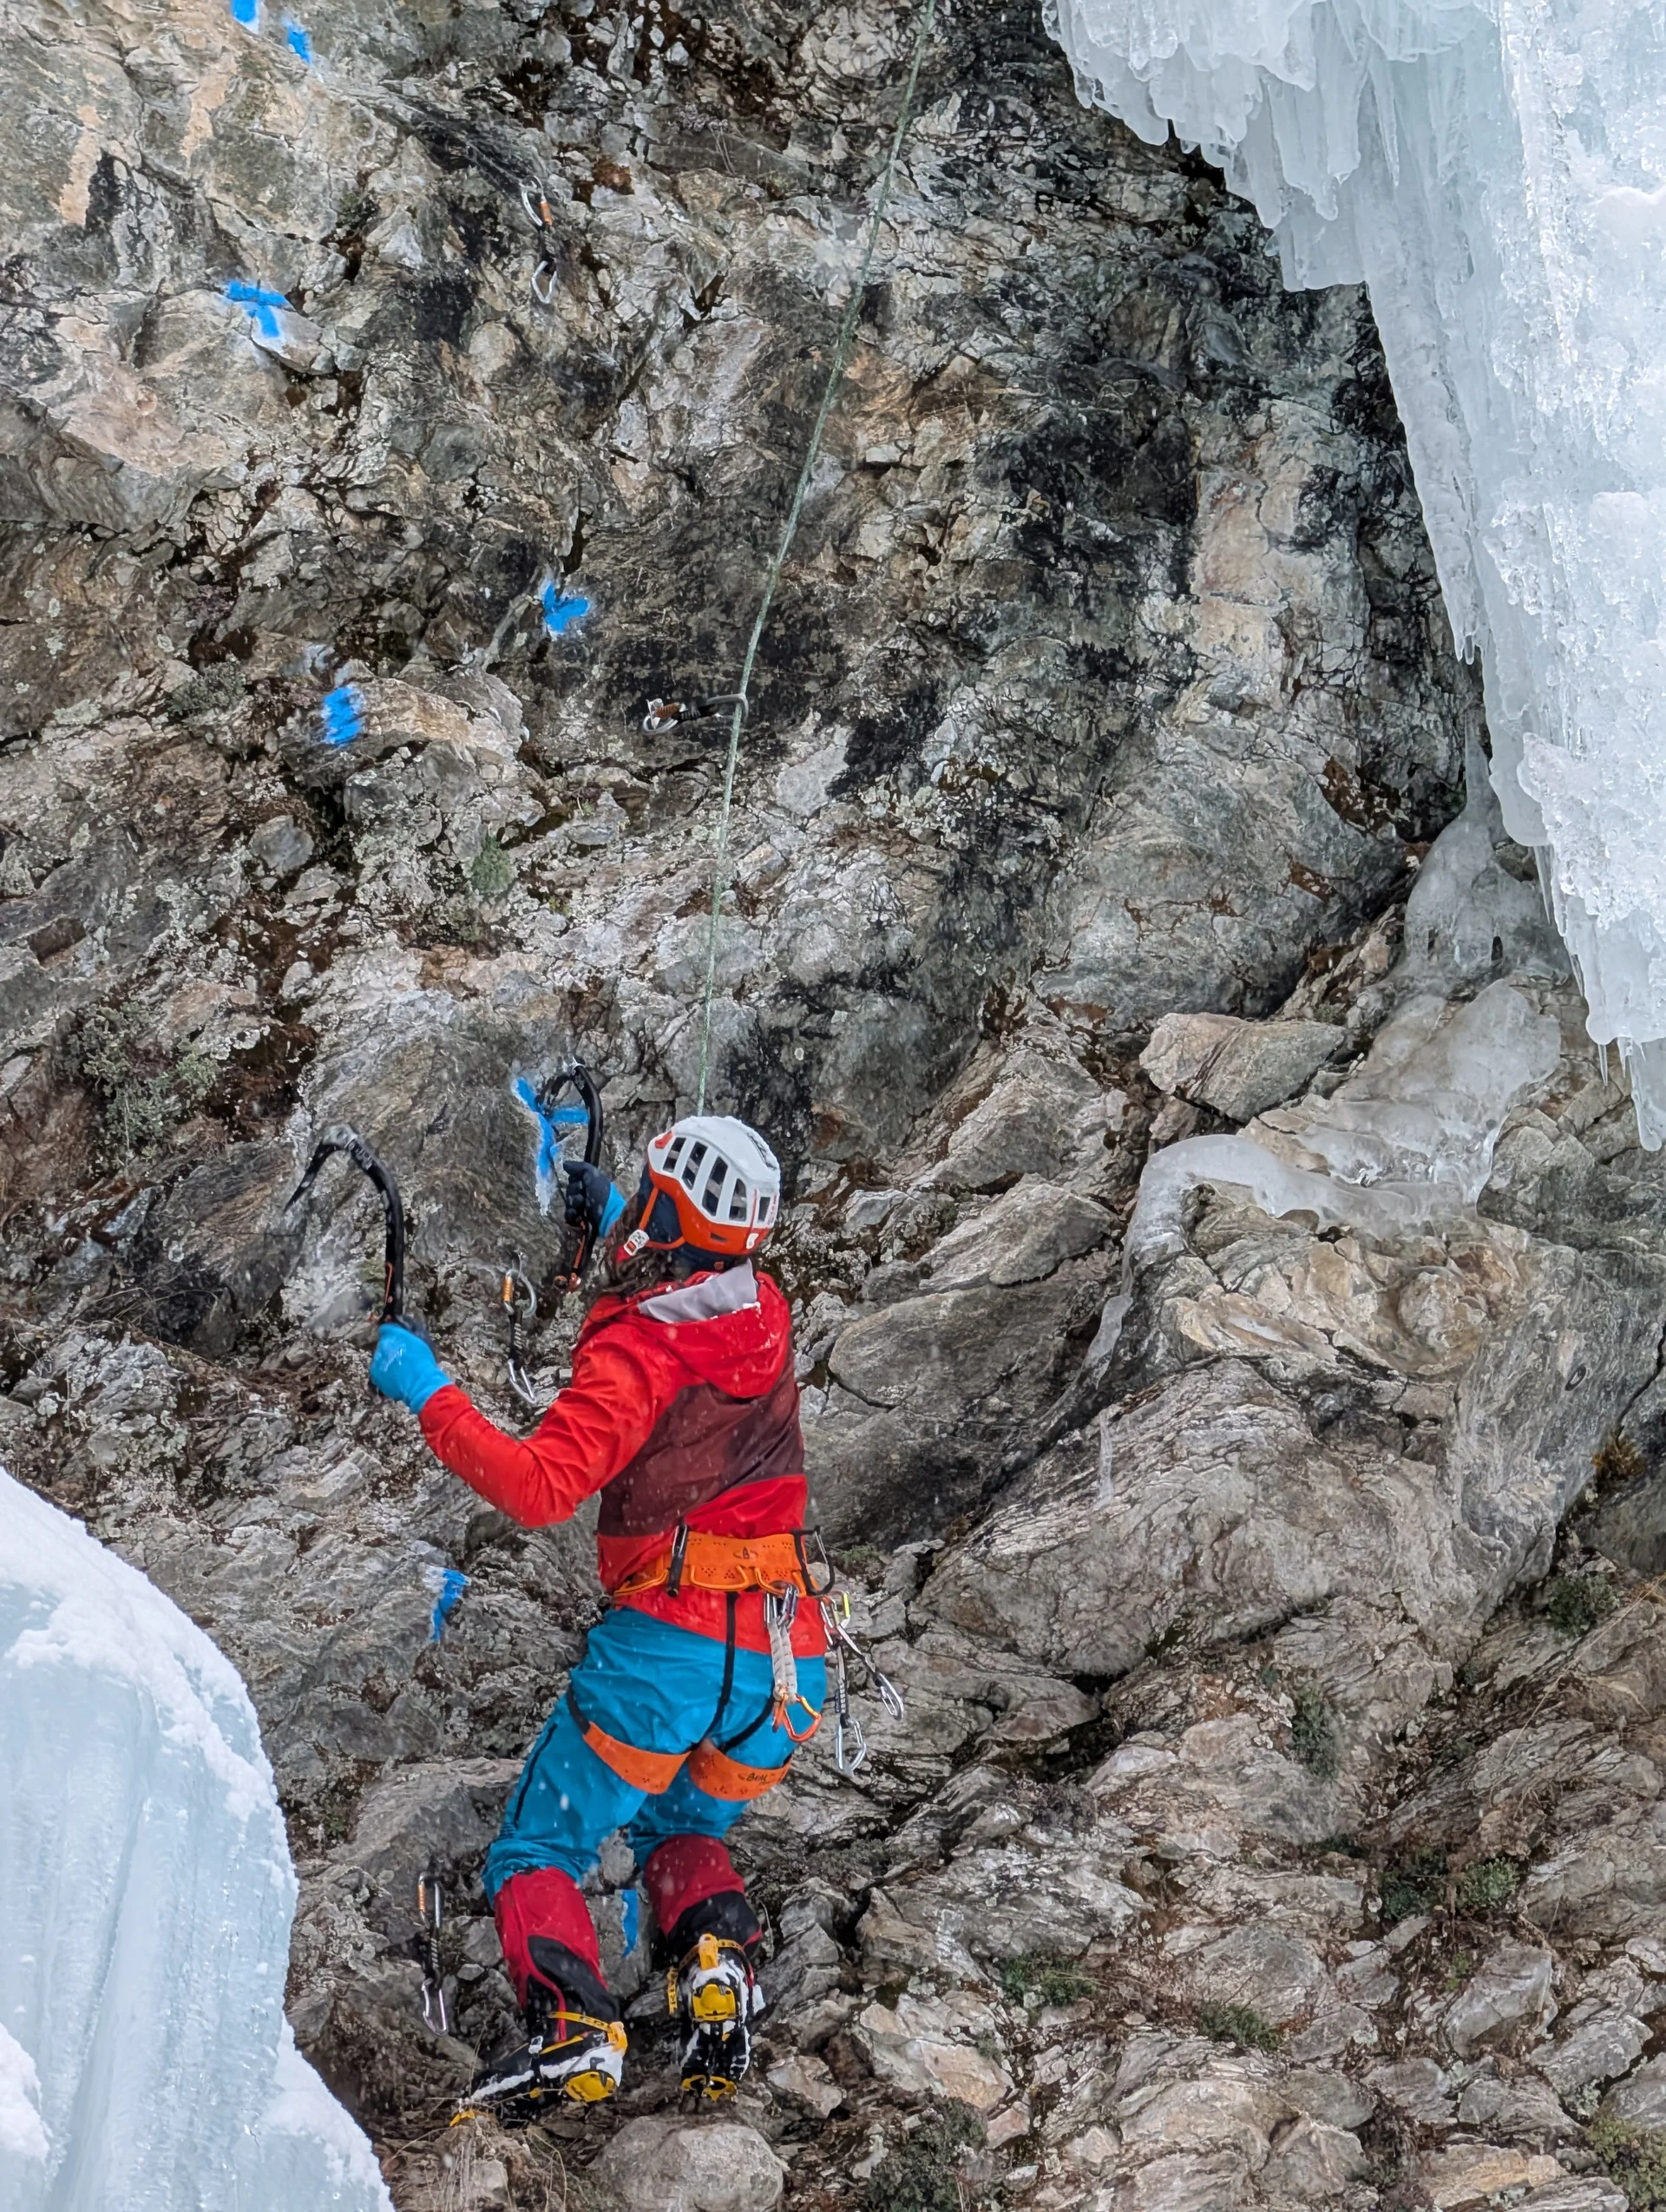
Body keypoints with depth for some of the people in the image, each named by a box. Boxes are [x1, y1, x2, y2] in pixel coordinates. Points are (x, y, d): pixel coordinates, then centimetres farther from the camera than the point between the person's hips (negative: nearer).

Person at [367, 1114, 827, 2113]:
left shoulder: (638, 1352, -13)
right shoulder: (769, 1318, 8)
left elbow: (538, 1487, -23)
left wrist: (430, 1394, -13)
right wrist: (615, 1224, 42)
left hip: (669, 1645, -6)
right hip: (791, 1662, 6)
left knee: (537, 1854, 10)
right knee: (684, 1833, 30)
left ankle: (575, 2024, -17)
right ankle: (721, 1961, -1)